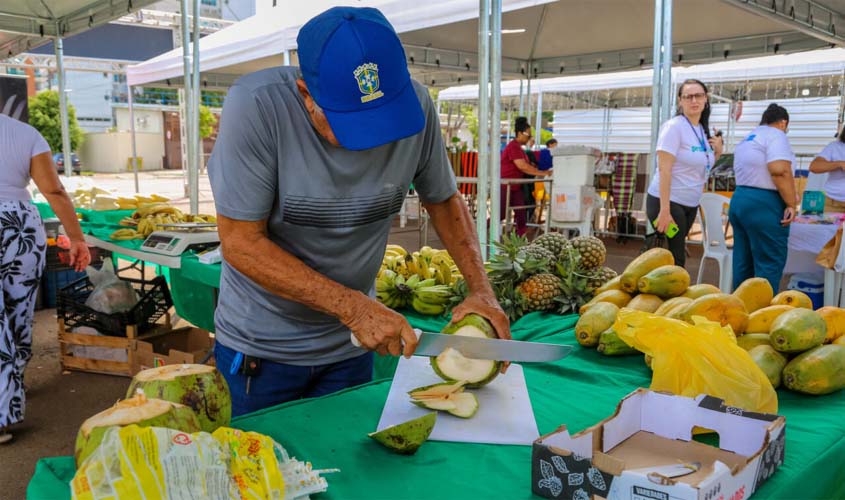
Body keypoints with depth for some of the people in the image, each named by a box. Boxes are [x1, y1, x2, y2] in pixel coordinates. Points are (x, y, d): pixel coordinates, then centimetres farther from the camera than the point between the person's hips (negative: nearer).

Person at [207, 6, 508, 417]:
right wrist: (354, 307, -27)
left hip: (352, 344, 3)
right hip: (259, 349, -2)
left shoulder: (415, 106, -15)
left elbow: (443, 199, 1)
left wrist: (481, 289, -12)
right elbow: (241, 243, -22)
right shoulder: (256, 106, -25)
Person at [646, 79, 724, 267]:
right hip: (668, 202, -8)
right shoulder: (674, 127, -14)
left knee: (677, 256, 13)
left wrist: (718, 152, 1)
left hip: (690, 205, 8)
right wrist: (665, 211, -25)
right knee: (674, 261, -5)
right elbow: (664, 170, -20)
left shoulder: (704, 131, 9)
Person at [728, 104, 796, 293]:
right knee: (770, 263, -4)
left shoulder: (747, 139, 21)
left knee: (743, 261, 11)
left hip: (739, 199, 9)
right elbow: (780, 171, -21)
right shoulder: (776, 135, -6)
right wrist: (791, 204, -16)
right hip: (763, 204, -9)